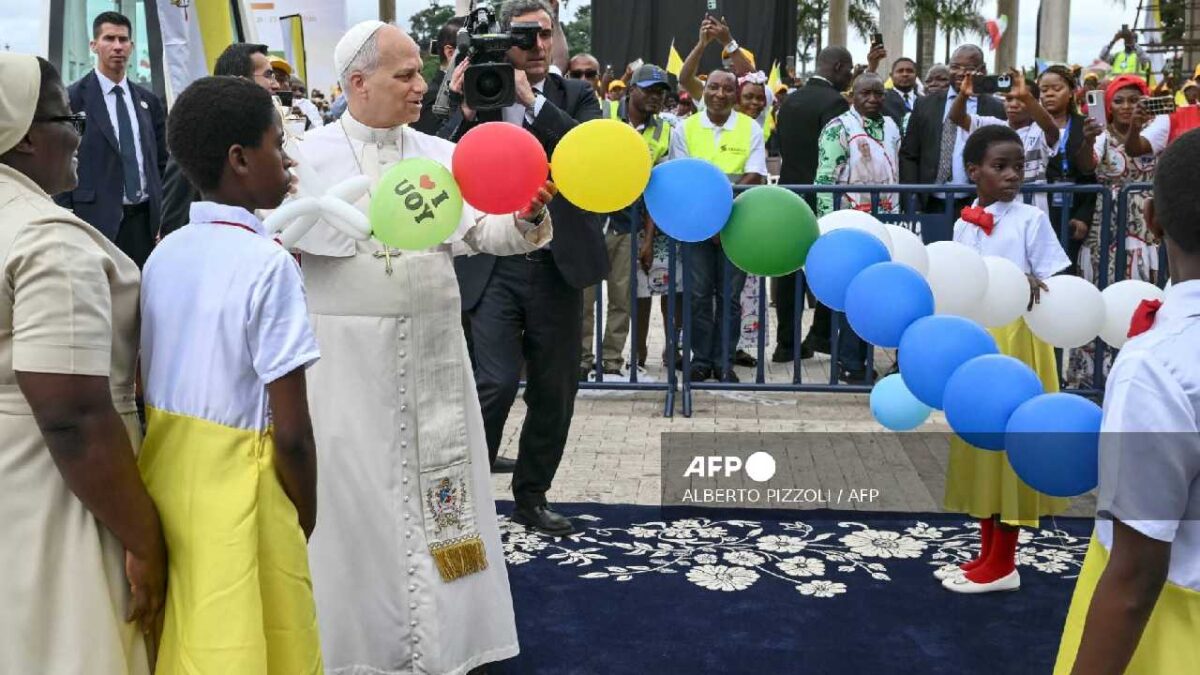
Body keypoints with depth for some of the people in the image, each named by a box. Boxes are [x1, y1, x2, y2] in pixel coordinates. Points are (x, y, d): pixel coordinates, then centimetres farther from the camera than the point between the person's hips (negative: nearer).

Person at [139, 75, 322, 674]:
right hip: (237, 496, -6)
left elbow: (145, 385, 8)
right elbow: (290, 433, -17)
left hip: (161, 476, 7)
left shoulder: (165, 253, 3)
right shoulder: (268, 264, -17)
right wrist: (305, 522, -1)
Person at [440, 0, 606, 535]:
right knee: (497, 381, -14)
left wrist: (531, 99, -16)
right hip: (494, 265, -2)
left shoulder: (574, 96, 5)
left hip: (557, 265, 2)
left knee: (553, 390, 10)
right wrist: (468, 111, -17)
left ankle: (532, 495, 28)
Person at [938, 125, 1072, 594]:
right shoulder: (963, 224, 7)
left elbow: (1054, 286, -8)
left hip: (1016, 341, -6)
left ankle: (1003, 565, 10)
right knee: (979, 443, 11)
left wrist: (1032, 286, -28)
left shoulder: (1031, 218, -8)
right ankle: (986, 555, 23)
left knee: (1009, 443, 0)